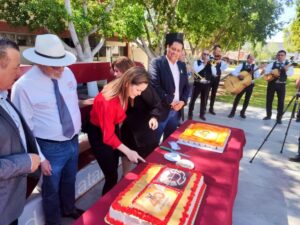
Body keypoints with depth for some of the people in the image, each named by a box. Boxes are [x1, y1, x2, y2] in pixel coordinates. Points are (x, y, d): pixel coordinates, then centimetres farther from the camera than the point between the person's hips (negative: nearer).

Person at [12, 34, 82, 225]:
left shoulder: (67, 73, -5)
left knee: (70, 180, 27)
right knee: (51, 188, 19)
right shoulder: (24, 86, -21)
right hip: (51, 147, -5)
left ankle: (69, 209, 56)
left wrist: (77, 129, 11)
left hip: (73, 141, 5)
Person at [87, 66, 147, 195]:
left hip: (113, 128, 8)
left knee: (113, 170, 19)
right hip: (99, 134, -7)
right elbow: (108, 135, -30)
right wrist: (128, 151, -33)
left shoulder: (123, 93, -12)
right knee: (112, 176, -1)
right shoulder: (107, 101, -35)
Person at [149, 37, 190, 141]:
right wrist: (170, 101, -17)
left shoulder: (182, 65, 12)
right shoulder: (157, 62, -9)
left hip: (176, 110, 6)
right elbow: (154, 85, -19)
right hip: (161, 110, -6)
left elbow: (186, 86, 13)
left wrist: (183, 101, -5)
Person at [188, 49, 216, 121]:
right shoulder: (196, 62, -1)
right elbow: (196, 70, -19)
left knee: (204, 100, 12)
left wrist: (211, 64, -9)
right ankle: (190, 114, 16)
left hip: (206, 84, 4)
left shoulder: (210, 64, 9)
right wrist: (204, 64, -17)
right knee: (193, 99, 3)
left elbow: (214, 73, -1)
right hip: (197, 83, -3)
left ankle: (202, 114, 26)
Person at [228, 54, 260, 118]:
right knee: (237, 98, -1)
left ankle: (242, 112, 21)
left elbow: (257, 75, -9)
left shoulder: (254, 66, 3)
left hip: (250, 84, 2)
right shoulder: (242, 65, 0)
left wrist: (252, 74, -28)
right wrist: (238, 75, -27)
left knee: (247, 99, 7)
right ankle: (232, 112, 9)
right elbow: (234, 71, -9)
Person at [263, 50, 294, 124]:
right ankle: (268, 115, 23)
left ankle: (279, 118, 13)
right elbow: (266, 70, -8)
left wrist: (286, 69, -34)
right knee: (269, 100, 8)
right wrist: (271, 72, -27)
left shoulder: (288, 64, 2)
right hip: (271, 83, 1)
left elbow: (290, 73, -14)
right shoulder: (272, 63, 5)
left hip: (281, 85, -1)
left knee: (281, 101, 2)